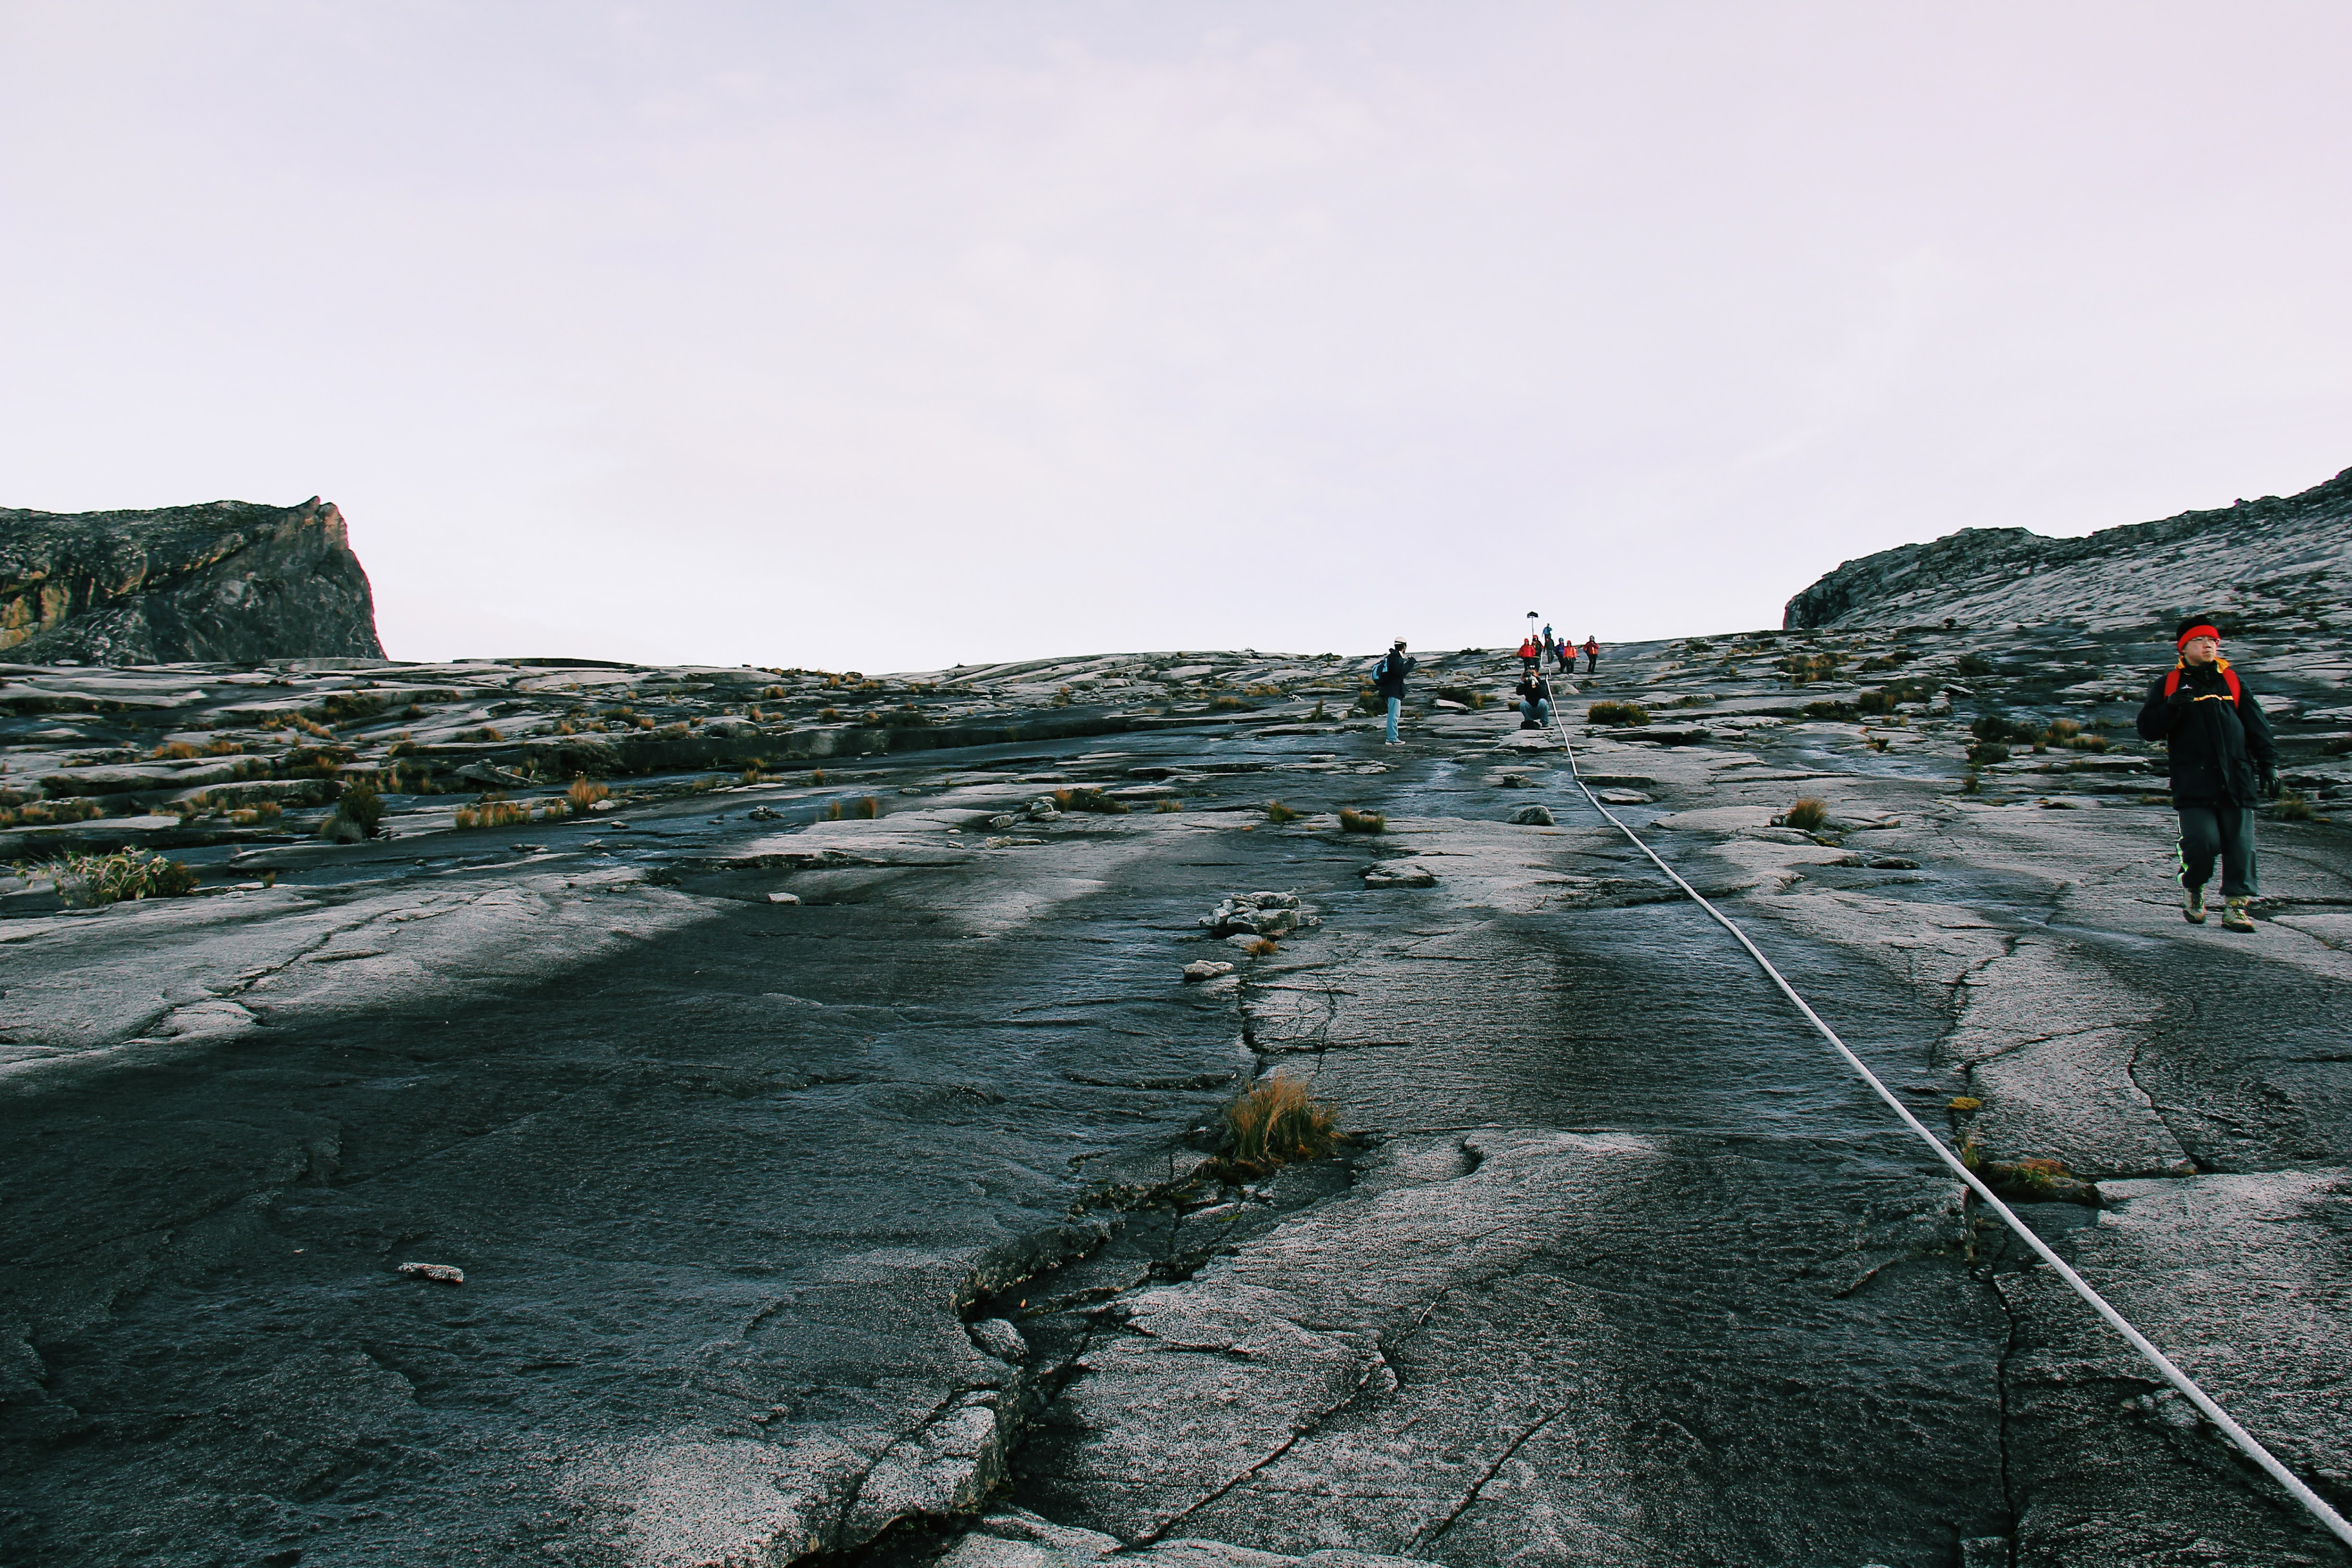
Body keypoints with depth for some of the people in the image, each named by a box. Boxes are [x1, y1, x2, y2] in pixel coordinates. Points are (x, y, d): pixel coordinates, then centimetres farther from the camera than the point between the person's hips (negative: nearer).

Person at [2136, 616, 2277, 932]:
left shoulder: (2234, 681, 17)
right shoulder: (2168, 685, 9)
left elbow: (2257, 727, 16)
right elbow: (2147, 730, 2)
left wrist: (2268, 764, 7)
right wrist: (2172, 706, -15)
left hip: (2237, 780, 3)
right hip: (2193, 782, -3)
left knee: (2240, 844, -2)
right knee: (2203, 842, -12)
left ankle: (2235, 905, 7)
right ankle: (2192, 889, 15)